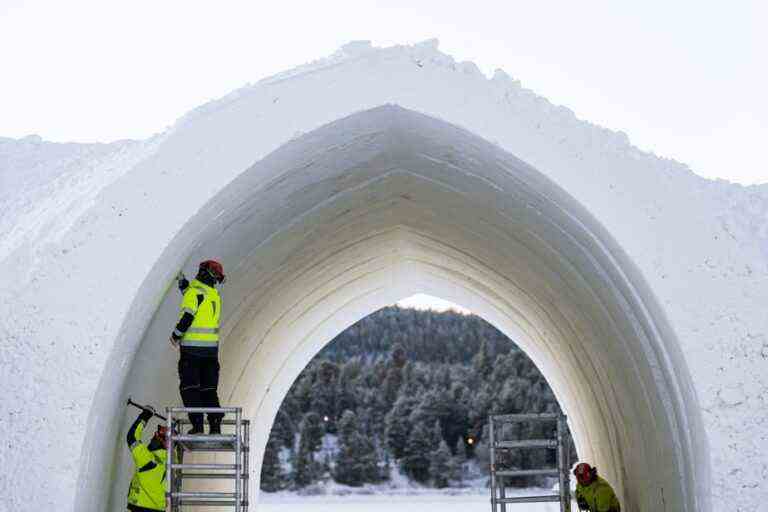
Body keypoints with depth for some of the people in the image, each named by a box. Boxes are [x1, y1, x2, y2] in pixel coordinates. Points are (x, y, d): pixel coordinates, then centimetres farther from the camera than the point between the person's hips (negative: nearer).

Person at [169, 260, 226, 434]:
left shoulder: (194, 291, -11)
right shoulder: (215, 295, 11)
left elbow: (188, 316, -18)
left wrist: (176, 335, -5)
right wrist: (183, 282, 30)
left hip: (191, 347, -6)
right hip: (212, 347, 6)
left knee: (189, 387, 0)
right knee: (209, 388, 11)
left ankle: (197, 424, -7)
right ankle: (215, 424, 3)